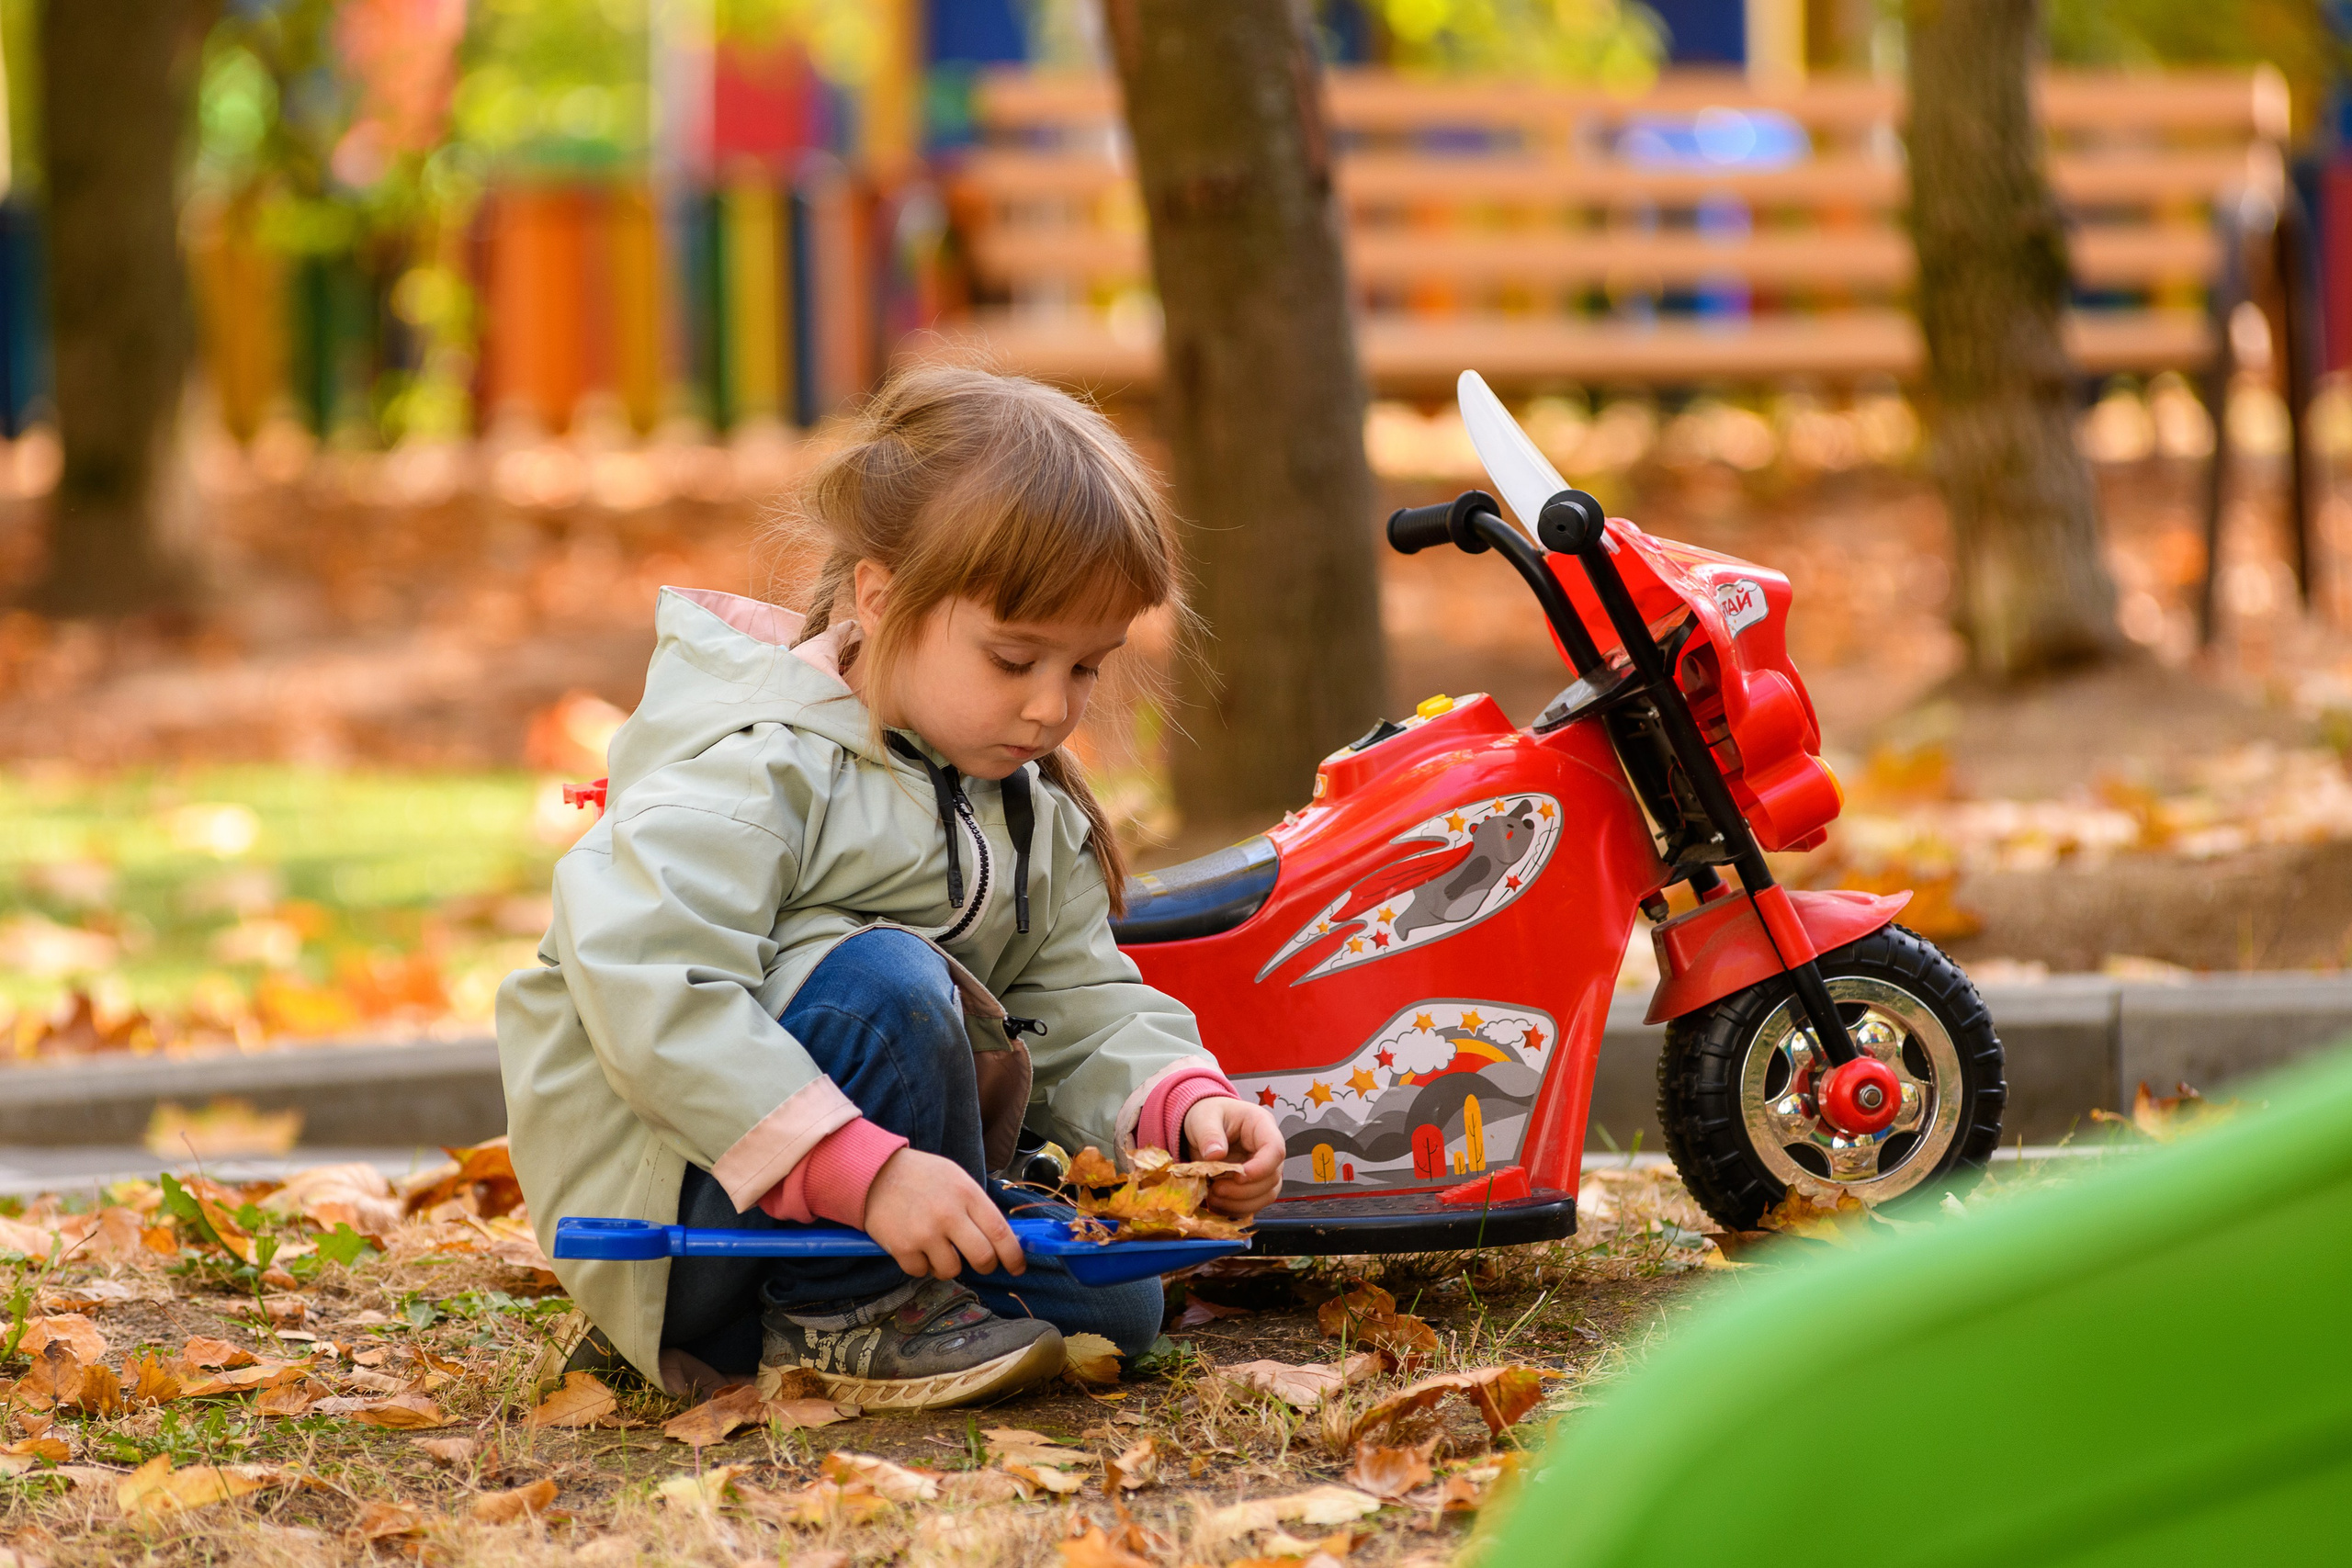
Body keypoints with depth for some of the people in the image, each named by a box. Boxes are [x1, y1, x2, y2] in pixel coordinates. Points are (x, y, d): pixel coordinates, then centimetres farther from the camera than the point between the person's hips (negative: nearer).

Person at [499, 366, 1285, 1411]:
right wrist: (867, 1170, -38)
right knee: (882, 977, -31)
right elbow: (654, 998, -32)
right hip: (656, 1193, -9)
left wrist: (1184, 1101, -14)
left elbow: (1081, 1016, 10)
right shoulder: (751, 766, -20)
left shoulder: (1037, 814, 10)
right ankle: (846, 1317, -14)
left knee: (1113, 1301, -6)